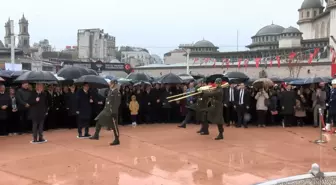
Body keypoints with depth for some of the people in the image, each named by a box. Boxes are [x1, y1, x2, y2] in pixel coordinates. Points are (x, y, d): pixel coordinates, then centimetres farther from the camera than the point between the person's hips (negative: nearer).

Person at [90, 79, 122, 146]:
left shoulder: (117, 92, -17)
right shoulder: (110, 91, 11)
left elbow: (117, 103, -21)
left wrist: (114, 112, -23)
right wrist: (105, 108, 19)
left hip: (112, 112, -9)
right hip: (106, 110, 9)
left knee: (114, 126, 0)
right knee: (98, 121, 9)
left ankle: (117, 140, 12)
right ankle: (96, 135, 21)